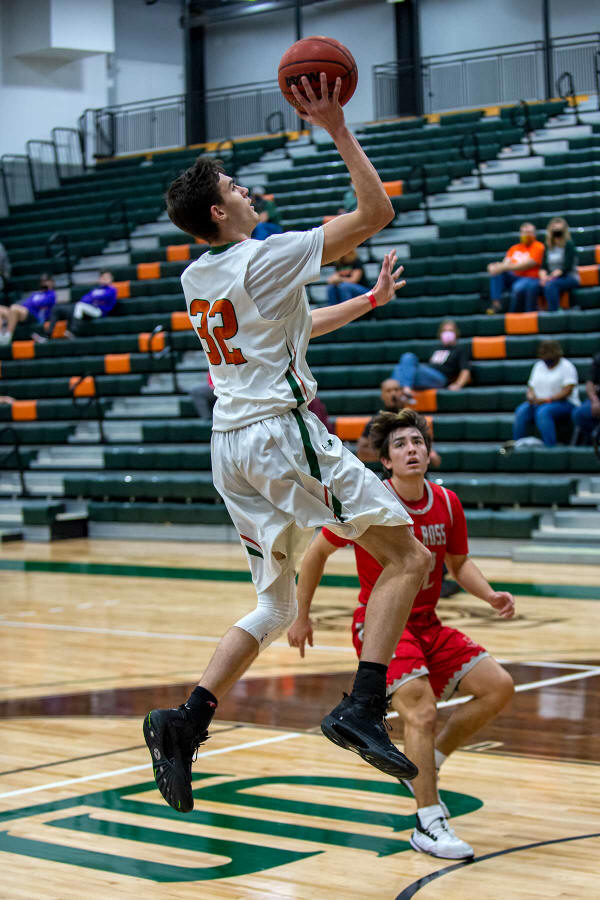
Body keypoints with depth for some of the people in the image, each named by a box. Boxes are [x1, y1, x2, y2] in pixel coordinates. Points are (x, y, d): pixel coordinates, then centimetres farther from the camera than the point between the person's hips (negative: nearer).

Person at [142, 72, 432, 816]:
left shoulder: (196, 277, 16)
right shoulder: (267, 257, -8)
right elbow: (376, 211, -9)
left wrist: (368, 302, 34)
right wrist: (336, 128, -7)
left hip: (231, 447, 8)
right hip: (283, 431, -8)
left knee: (273, 608, 15)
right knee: (407, 557, -1)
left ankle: (184, 725, 0)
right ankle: (362, 710, -13)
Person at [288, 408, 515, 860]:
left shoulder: (447, 503, -1)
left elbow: (460, 562, 14)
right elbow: (317, 552, -3)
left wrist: (490, 595, -5)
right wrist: (301, 617, 0)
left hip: (427, 626, 6)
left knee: (499, 687, -2)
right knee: (422, 711, -25)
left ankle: (424, 767, 11)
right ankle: (429, 824, -14)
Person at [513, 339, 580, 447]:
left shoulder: (566, 366, -2)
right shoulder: (539, 365, 17)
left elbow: (567, 391, -13)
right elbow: (531, 387, 15)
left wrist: (547, 399, -20)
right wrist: (531, 396, -9)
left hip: (564, 403, -5)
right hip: (538, 403, 6)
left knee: (543, 412, -36)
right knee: (522, 411, -24)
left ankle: (550, 447, -41)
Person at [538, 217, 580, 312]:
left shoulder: (569, 245, -2)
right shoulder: (548, 247, 14)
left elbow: (567, 267, -12)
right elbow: (543, 266, 9)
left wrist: (551, 277, -22)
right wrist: (543, 277, -14)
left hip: (569, 277, -4)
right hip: (552, 278, 4)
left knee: (550, 284, -35)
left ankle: (553, 312, -41)